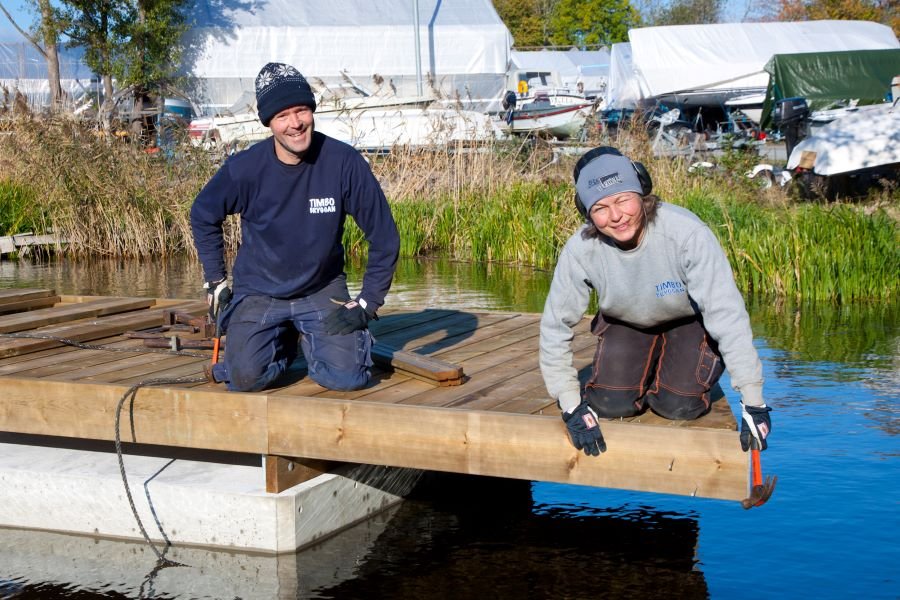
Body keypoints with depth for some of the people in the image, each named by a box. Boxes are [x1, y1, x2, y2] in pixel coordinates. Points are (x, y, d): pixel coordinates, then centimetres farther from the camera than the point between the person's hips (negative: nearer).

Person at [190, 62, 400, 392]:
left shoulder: (344, 162, -19)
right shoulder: (244, 168, -17)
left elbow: (384, 236, -9)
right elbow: (203, 216, 4)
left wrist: (367, 303, -11)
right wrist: (216, 280, 1)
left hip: (323, 289, 0)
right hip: (259, 292, 0)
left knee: (348, 377, -17)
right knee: (245, 378, -19)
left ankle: (310, 340, 18)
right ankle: (284, 342, 17)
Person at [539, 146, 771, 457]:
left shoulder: (686, 232, -37)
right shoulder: (580, 250, -28)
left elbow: (727, 313, -36)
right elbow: (555, 326, -19)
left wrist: (753, 404, -35)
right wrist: (572, 408, -25)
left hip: (690, 322, -2)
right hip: (626, 323, 2)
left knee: (679, 404, -19)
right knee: (611, 404, -13)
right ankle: (649, 371, 21)